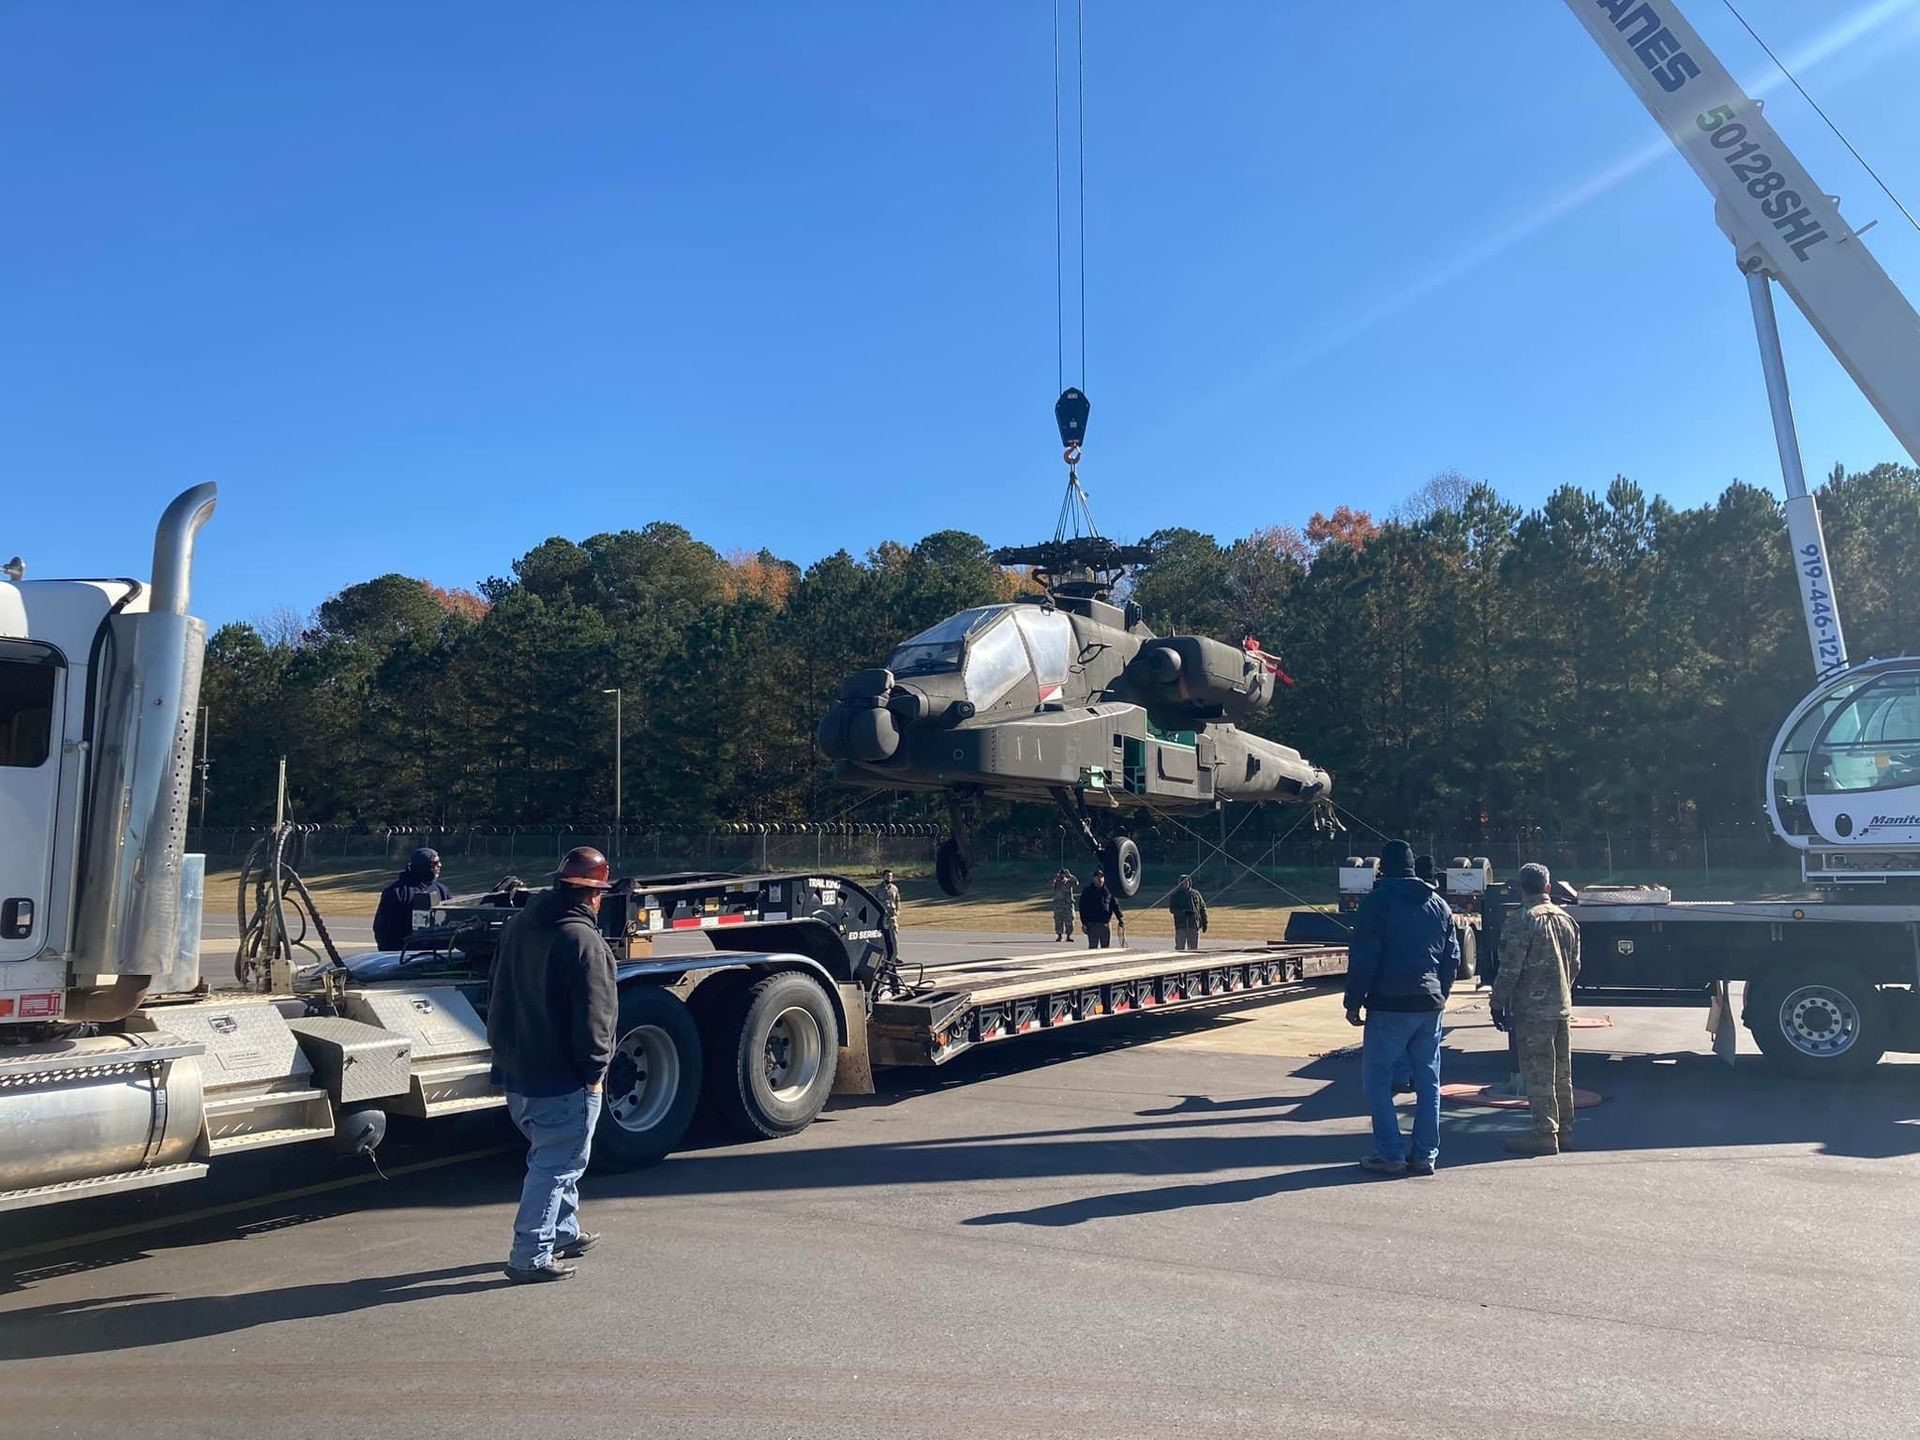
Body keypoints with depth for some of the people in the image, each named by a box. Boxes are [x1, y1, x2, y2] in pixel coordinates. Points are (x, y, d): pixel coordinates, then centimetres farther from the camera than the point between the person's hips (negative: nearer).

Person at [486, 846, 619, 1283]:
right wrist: (595, 1070, -11)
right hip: (563, 1079, -9)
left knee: (554, 1157, 23)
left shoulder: (518, 926, 8)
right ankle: (531, 1255, 4)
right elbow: (592, 1014, -21)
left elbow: (501, 996, 17)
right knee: (557, 1165, 1)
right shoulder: (582, 939, -21)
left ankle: (564, 1233, 34)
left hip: (516, 1071, 9)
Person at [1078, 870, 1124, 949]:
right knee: (1093, 947, -2)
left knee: (1106, 948, 8)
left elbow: (1115, 906, 10)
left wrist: (1120, 920, 2)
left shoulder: (1109, 891, 8)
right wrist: (1084, 923, -8)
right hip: (1092, 924, -2)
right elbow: (1082, 908, 0)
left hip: (1106, 924, 3)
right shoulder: (1087, 891, 2)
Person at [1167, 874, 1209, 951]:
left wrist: (1204, 922, 9)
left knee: (1194, 947, 6)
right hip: (1181, 925, -3)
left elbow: (1202, 908, 14)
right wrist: (1182, 911, -20)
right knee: (1180, 947, -3)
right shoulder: (1175, 895, 4)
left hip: (1194, 925, 3)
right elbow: (1172, 908, -5)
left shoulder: (1195, 894, 12)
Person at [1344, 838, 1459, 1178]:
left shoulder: (1377, 903, -8)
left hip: (1389, 1006, -6)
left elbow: (1362, 959, -11)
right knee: (1428, 1082, 11)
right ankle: (1425, 1155, 14)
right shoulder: (1439, 905, 11)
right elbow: (1452, 958, 14)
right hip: (1430, 1006, 6)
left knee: (1377, 1079, 3)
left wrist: (1353, 1003, -5)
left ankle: (1390, 1155, 1)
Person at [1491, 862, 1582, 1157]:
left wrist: (1498, 1003, -4)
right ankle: (1565, 1132, 21)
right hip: (1562, 1007, 8)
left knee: (1538, 1074, -3)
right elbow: (1575, 966, 15)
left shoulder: (1521, 922, -14)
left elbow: (1509, 969, -15)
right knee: (1562, 1074, 14)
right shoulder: (1566, 919, 9)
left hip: (1532, 1009, -7)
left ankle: (1545, 1134, -1)